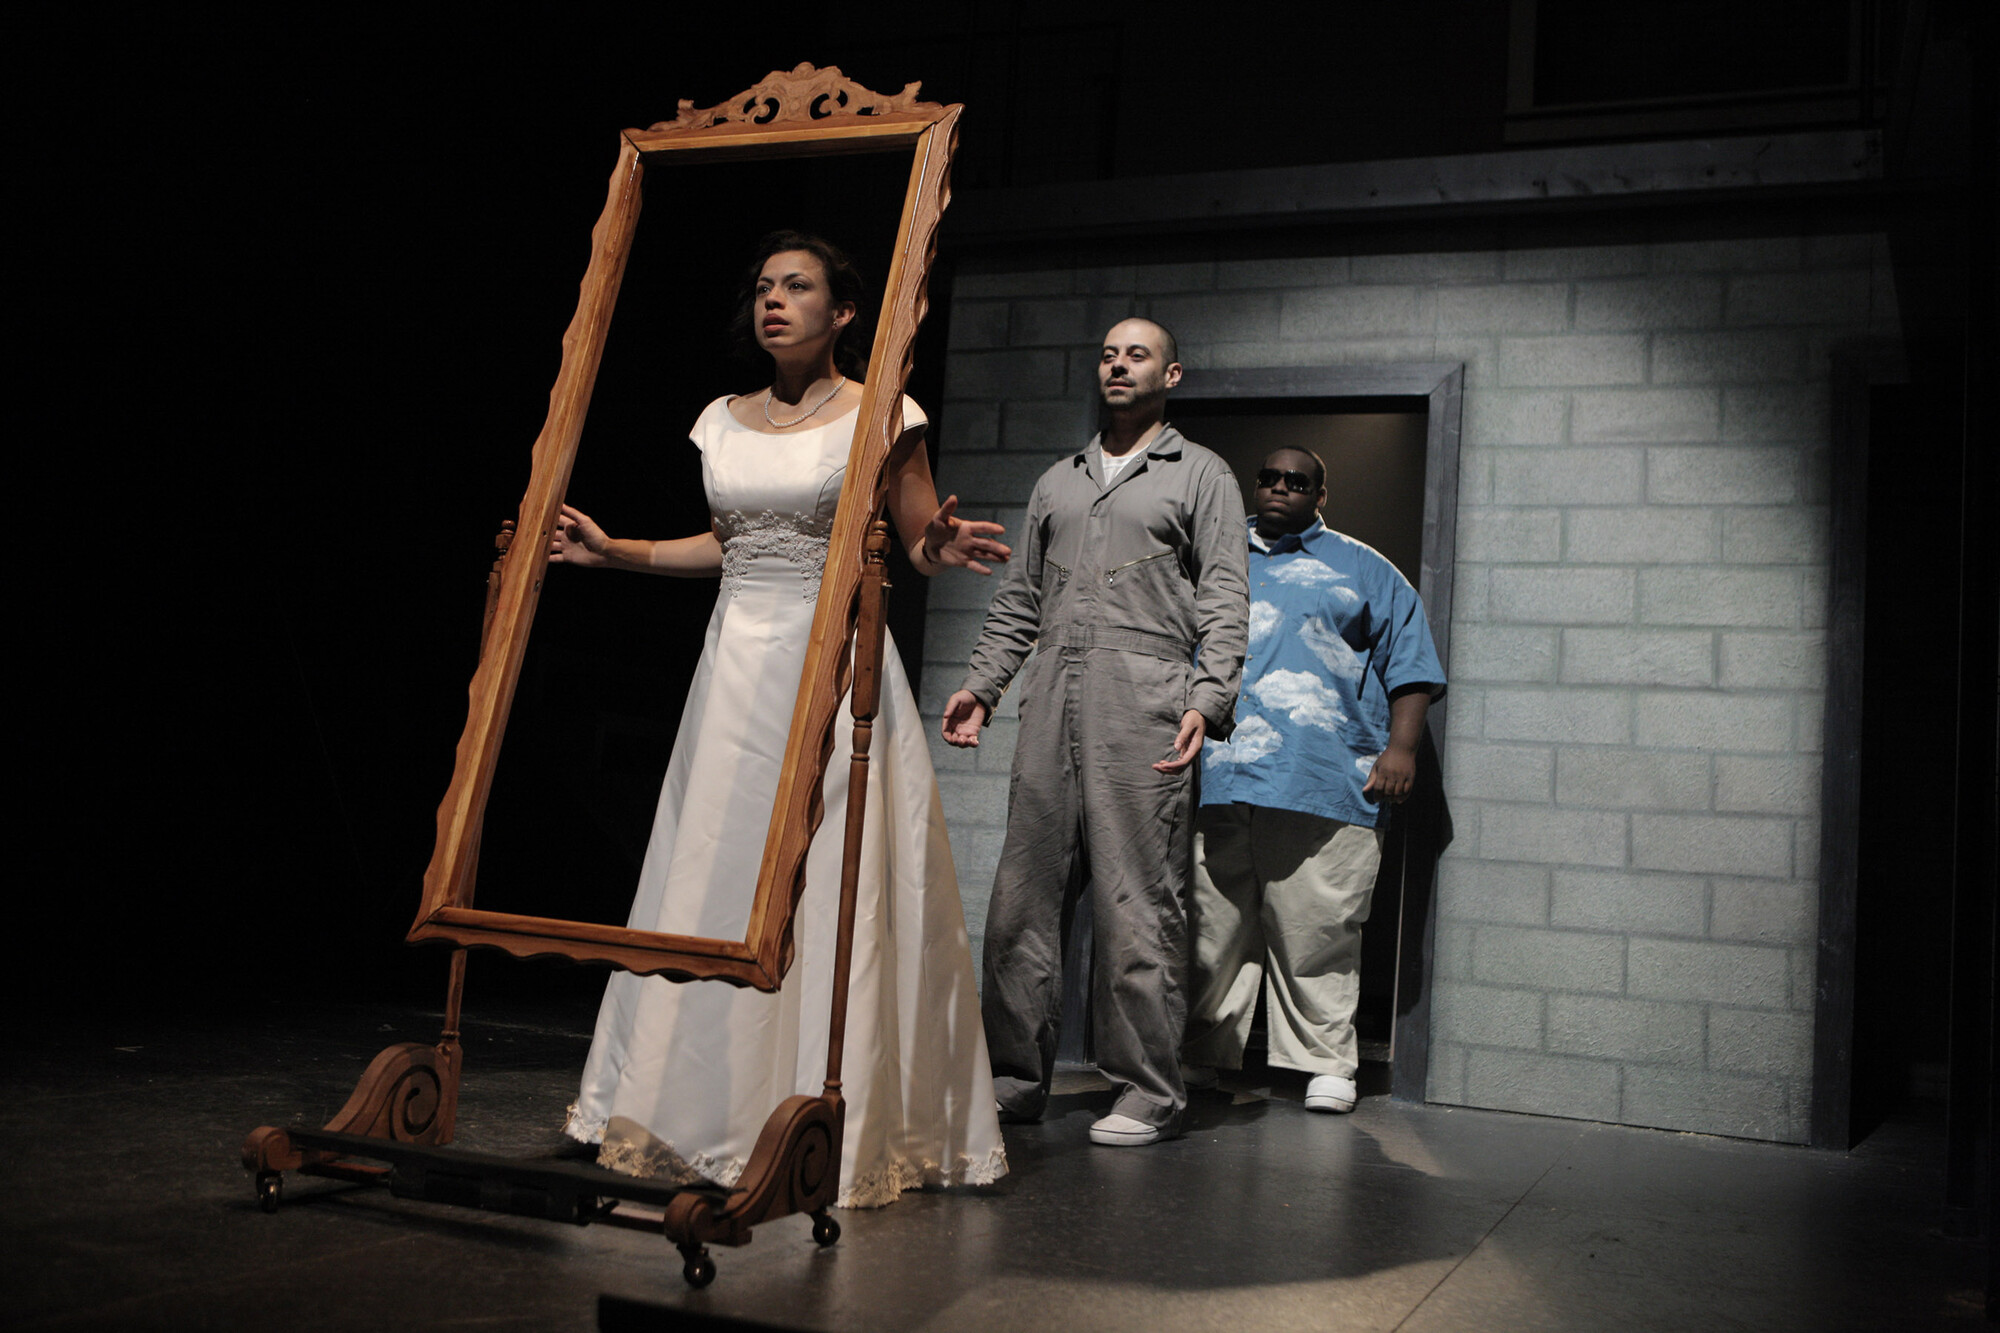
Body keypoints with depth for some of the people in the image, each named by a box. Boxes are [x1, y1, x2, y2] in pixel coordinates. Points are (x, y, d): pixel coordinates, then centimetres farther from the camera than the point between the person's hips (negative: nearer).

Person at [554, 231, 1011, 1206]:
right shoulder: (723, 421, 13)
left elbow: (918, 543, 0)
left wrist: (940, 547, -22)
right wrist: (611, 551, 19)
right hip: (736, 662, 5)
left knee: (834, 888, -5)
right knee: (713, 884, 5)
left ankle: (843, 1121, 5)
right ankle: (705, 1113, 16)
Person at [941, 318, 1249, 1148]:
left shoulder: (1200, 474, 11)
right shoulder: (1057, 483, 25)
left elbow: (1223, 599, 1)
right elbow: (1019, 599, 25)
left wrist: (1207, 698, -13)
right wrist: (980, 684, 13)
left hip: (1144, 703, -5)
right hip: (1053, 702, 5)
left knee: (1138, 903, -7)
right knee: (1024, 893, 2)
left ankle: (1147, 1092, 0)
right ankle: (1015, 1078, 10)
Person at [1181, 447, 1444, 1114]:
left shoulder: (1362, 570, 17)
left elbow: (1408, 663, 13)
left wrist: (1401, 745, -1)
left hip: (1326, 779, -2)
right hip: (1215, 775, 2)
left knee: (1317, 928, -4)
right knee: (1211, 925, 2)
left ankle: (1325, 1064, 6)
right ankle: (1200, 1057, 13)